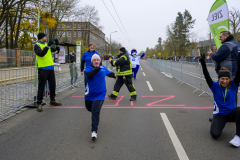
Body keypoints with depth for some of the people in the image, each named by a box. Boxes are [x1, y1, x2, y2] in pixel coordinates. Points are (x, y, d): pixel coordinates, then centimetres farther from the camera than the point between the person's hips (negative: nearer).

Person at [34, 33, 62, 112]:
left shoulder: (46, 44, 13)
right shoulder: (37, 45, -8)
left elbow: (54, 50, 19)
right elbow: (41, 54, -25)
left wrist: (57, 44, 0)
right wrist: (48, 45, -26)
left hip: (51, 68, 7)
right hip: (43, 69, -7)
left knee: (53, 85, 14)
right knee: (41, 86, -3)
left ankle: (52, 100, 29)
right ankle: (39, 104, 5)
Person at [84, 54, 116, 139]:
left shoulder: (103, 68, 6)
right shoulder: (89, 68, -6)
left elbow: (108, 73, 29)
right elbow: (89, 75, -29)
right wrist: (97, 69, -34)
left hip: (100, 94, -1)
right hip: (90, 94, 1)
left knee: (95, 111, -15)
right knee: (89, 108, 20)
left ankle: (94, 131, -15)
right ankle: (95, 116, 55)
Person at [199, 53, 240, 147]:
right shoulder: (215, 86, -8)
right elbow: (207, 77, -23)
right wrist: (203, 64, -37)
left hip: (231, 113, 1)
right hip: (219, 115, -1)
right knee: (215, 134, -24)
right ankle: (219, 125, 14)